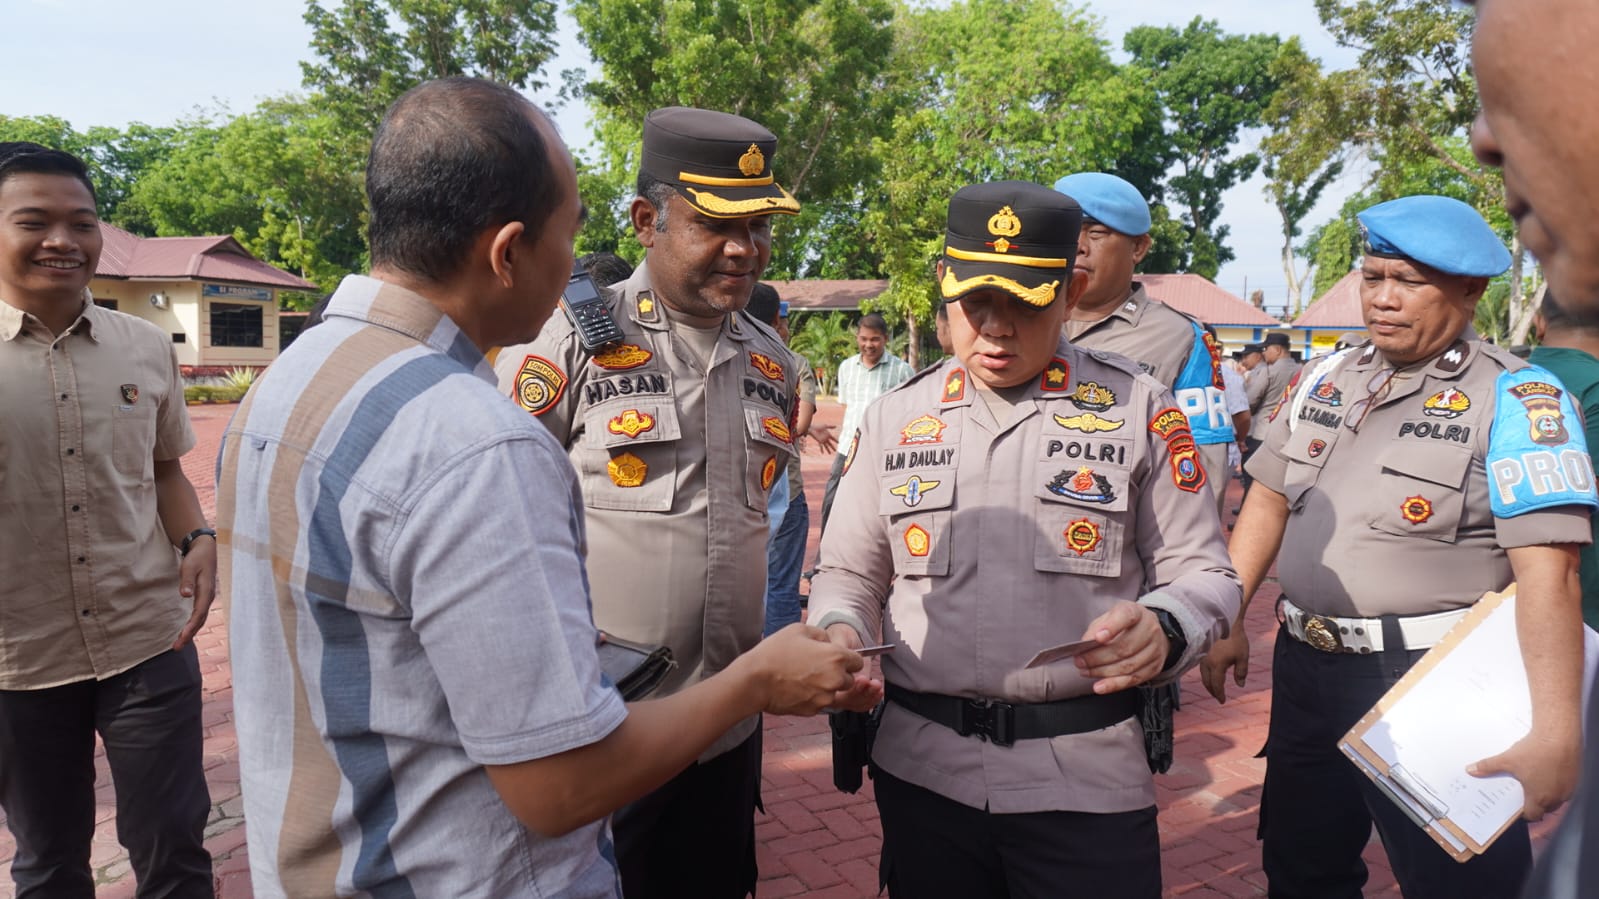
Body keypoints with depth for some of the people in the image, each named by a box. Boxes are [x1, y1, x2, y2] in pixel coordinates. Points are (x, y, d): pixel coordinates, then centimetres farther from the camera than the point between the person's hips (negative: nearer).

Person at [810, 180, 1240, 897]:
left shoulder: (1138, 407, 0)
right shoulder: (894, 419, 7)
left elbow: (1203, 572, 2)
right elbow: (850, 575, 12)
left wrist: (1161, 629, -20)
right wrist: (839, 632, -10)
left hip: (1088, 774, -2)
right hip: (921, 767, 3)